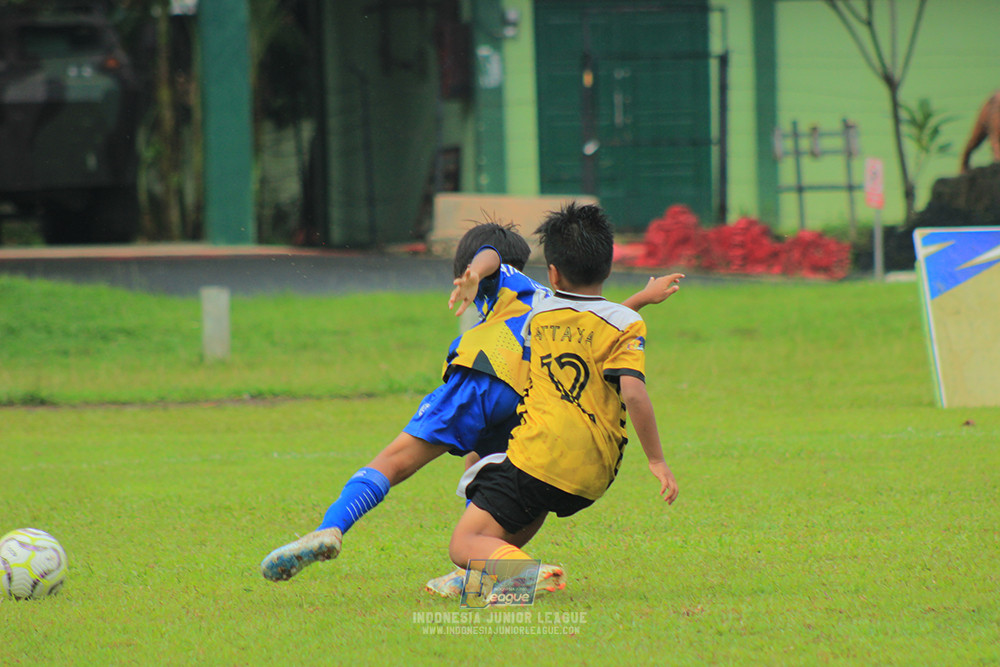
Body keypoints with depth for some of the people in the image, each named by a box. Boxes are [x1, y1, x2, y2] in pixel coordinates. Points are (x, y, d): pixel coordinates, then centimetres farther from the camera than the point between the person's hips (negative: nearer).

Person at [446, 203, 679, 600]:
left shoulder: (539, 316, 10)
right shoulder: (625, 325, 1)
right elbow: (633, 394, -12)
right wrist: (656, 460, -6)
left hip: (535, 456, -2)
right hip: (591, 477, 2)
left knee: (465, 544, -4)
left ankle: (523, 571, -35)